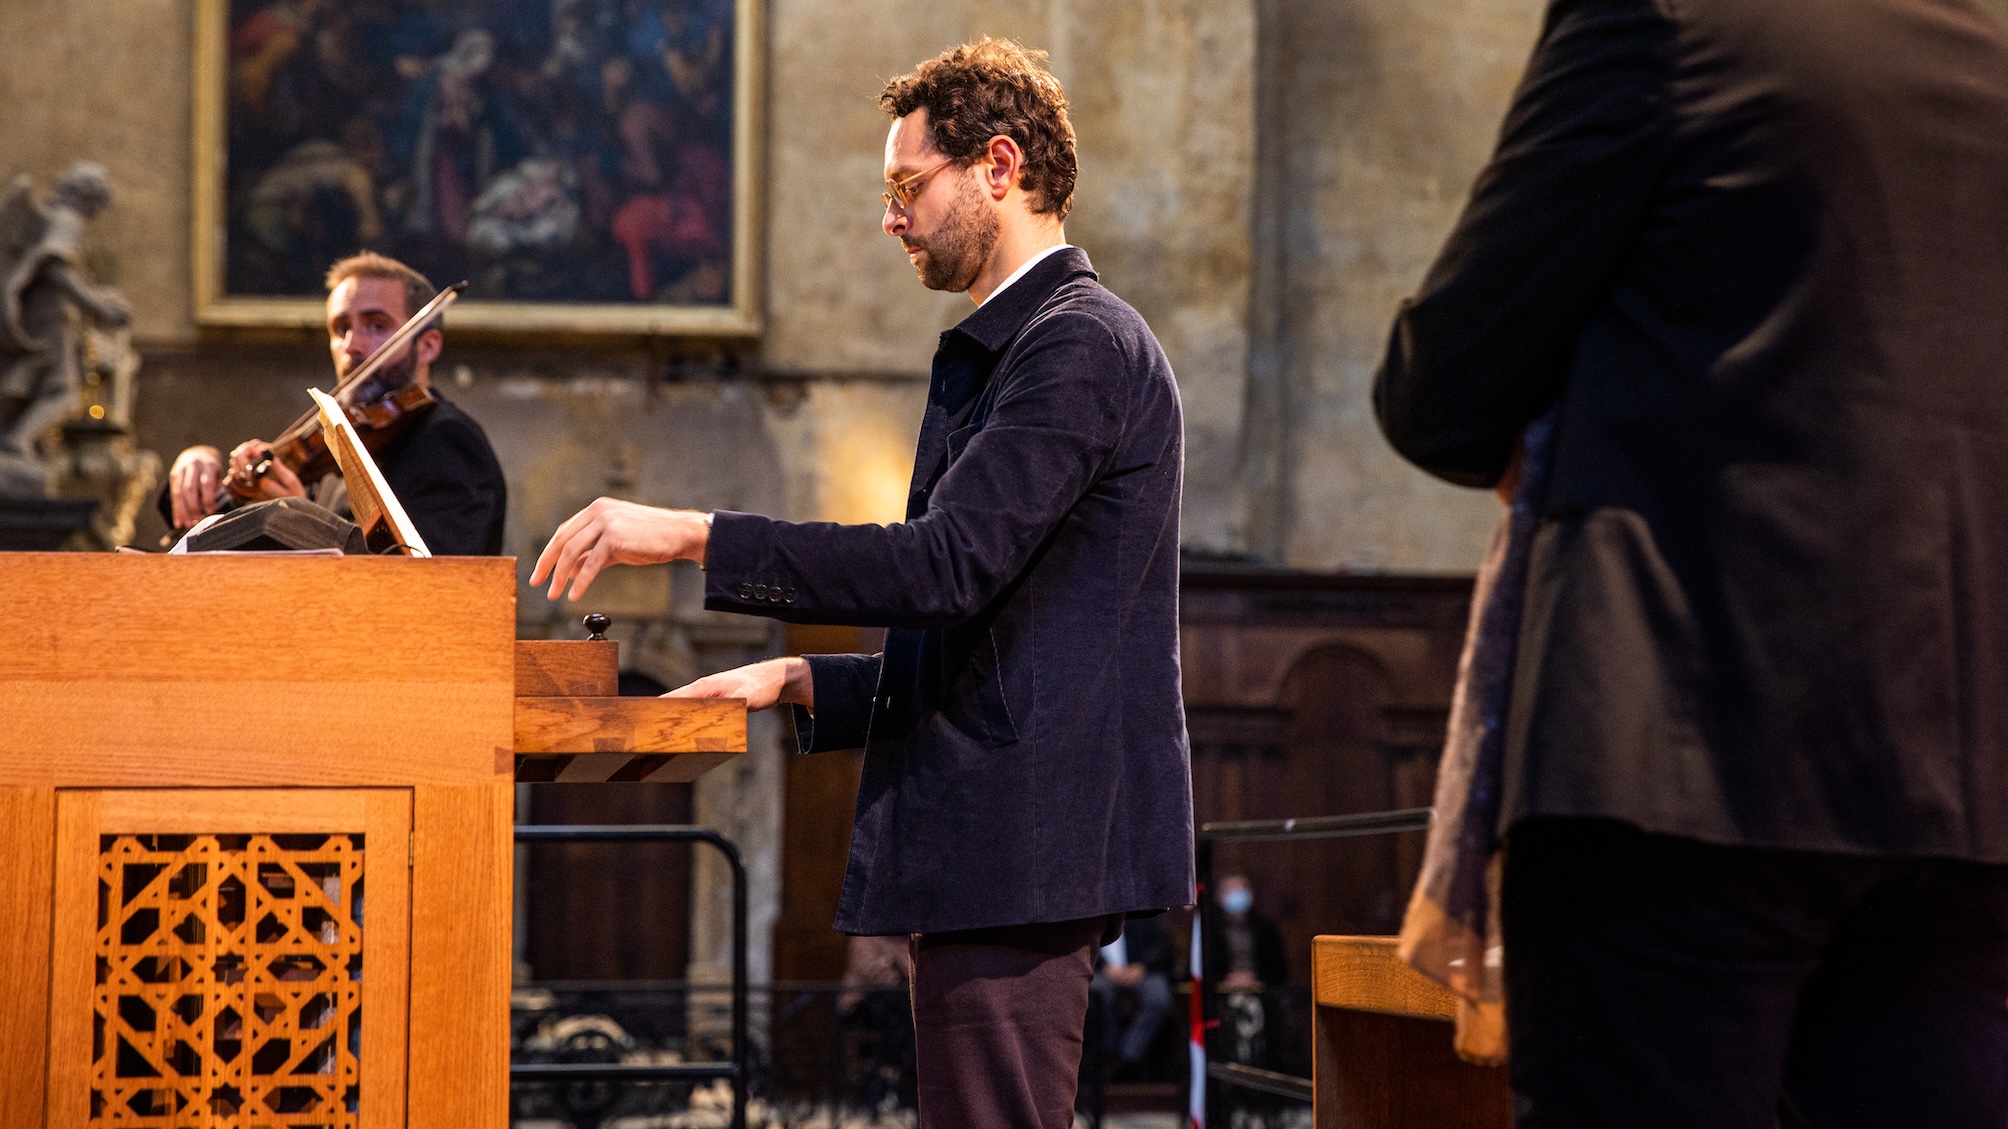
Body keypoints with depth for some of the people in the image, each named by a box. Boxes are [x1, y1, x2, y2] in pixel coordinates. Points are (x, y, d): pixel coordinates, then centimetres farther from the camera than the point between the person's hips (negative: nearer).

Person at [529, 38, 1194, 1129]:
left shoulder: (1080, 344, -11)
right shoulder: (1002, 354, 23)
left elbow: (947, 564, -22)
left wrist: (691, 534, -20)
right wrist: (799, 683, 15)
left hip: (1021, 847, -11)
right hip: (998, 845, 11)